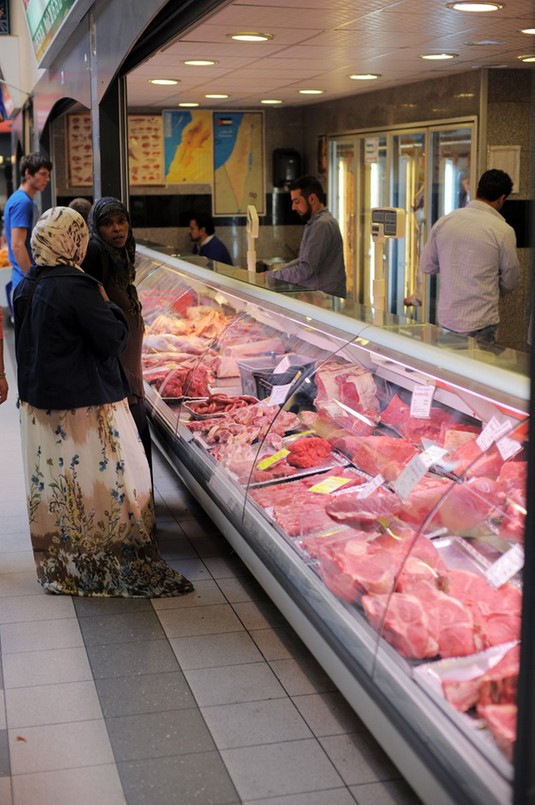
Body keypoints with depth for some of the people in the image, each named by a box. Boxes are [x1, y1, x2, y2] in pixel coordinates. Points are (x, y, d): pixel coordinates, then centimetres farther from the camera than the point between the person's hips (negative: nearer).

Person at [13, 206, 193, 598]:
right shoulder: (77, 287, -20)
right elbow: (113, 339, -17)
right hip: (86, 403, -8)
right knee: (102, 479, 2)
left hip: (39, 402, 8)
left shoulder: (26, 287, 5)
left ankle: (59, 564, 27)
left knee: (51, 481, 15)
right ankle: (114, 563, 10)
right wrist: (108, 304, -4)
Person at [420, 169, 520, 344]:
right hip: (480, 323, -4)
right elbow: (510, 283, 0)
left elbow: (426, 266, 9)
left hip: (446, 318, 5)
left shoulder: (444, 221, 0)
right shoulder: (503, 231, -11)